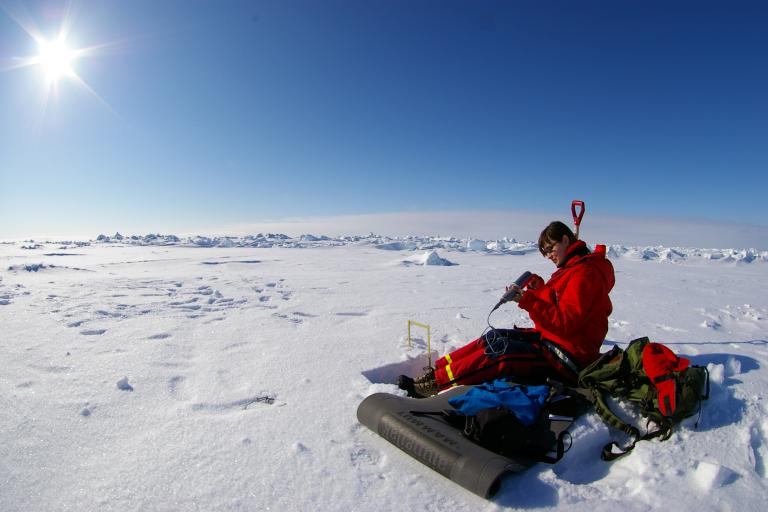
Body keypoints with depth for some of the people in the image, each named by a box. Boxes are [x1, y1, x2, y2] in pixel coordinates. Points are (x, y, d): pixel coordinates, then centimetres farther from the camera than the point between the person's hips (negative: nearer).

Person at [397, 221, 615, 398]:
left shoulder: (585, 273, -17)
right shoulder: (573, 268, 14)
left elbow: (564, 323, -24)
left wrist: (526, 300, -26)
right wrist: (539, 290, -2)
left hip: (568, 357, -9)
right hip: (552, 339, 9)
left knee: (499, 350, -21)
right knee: (494, 337, -2)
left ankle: (436, 383, -16)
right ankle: (437, 370, -4)